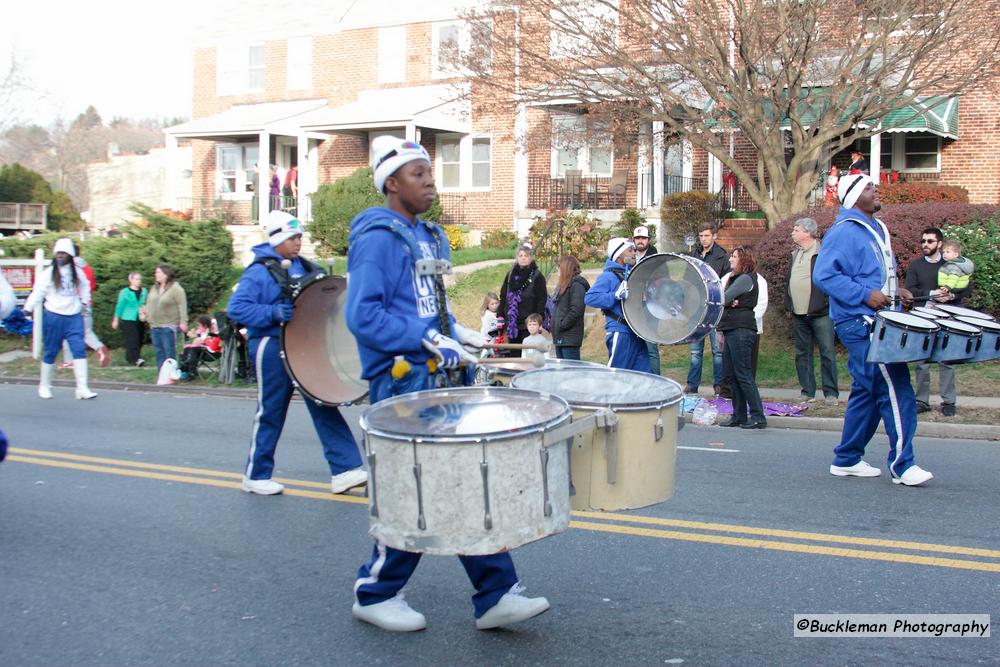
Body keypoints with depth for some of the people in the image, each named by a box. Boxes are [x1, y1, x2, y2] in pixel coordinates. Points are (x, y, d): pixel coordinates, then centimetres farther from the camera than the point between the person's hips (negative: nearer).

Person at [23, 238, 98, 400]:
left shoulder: (77, 272, 6)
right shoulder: (48, 274, -5)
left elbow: (85, 286, 25)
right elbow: (38, 292, -9)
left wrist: (84, 301, 21)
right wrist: (27, 309, -17)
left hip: (74, 317, 3)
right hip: (54, 317, -3)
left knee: (79, 349, -8)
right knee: (51, 352, 5)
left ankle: (82, 388, -10)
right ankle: (44, 386, 22)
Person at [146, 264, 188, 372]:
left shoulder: (176, 288, -9)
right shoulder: (154, 288, 14)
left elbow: (182, 306, -14)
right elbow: (149, 303, 22)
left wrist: (183, 322, -20)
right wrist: (146, 314, 9)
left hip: (168, 326, -7)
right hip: (154, 326, 7)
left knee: (169, 353, -6)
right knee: (159, 352, 10)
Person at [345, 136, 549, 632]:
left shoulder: (429, 236, 17)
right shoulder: (378, 237, -11)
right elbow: (362, 314, -20)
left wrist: (456, 332, 9)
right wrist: (430, 341, -22)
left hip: (444, 378, 9)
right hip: (404, 383, -9)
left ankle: (496, 596, 13)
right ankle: (375, 595, 19)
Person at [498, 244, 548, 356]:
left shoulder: (537, 276, -1)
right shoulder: (510, 275, 13)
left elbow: (542, 300, -6)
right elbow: (503, 296, 16)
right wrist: (500, 316, 6)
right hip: (511, 323, 5)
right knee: (514, 354, 8)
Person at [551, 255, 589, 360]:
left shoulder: (577, 285, -11)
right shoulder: (563, 285, 20)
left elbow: (576, 310, -20)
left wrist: (562, 325, -17)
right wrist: (553, 325, 12)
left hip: (570, 337, -10)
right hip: (560, 337, 10)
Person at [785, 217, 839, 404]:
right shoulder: (794, 254, 15)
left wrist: (831, 304, -15)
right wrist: (788, 305, 14)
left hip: (820, 313, -7)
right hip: (799, 315, 7)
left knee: (827, 353, -2)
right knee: (802, 354, 10)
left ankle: (831, 393, 3)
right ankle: (807, 392, 17)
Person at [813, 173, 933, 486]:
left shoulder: (877, 229, 19)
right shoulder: (843, 232, -11)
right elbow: (824, 275, -20)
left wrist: (895, 291, 11)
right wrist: (865, 295, -23)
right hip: (859, 323, -10)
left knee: (866, 391, 13)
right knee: (895, 390, -12)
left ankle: (846, 460, 22)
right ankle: (902, 465, -8)